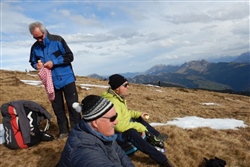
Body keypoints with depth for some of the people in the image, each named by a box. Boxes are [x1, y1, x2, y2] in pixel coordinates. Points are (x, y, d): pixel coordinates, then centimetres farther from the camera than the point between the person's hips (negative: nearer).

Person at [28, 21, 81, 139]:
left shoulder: (57, 40, -9)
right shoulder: (35, 47, 3)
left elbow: (69, 57, -10)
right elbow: (32, 62, 15)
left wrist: (54, 62, -20)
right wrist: (36, 65, -9)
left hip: (66, 79, -4)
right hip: (51, 82, 4)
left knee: (72, 105, 1)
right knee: (57, 108, 11)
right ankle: (63, 131, 24)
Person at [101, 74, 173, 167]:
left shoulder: (119, 97, 1)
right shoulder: (112, 102, -31)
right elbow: (119, 125, -35)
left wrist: (139, 114, 4)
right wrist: (140, 127, -29)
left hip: (125, 125, 11)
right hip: (117, 132, -11)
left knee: (140, 120, 19)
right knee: (132, 133, -36)